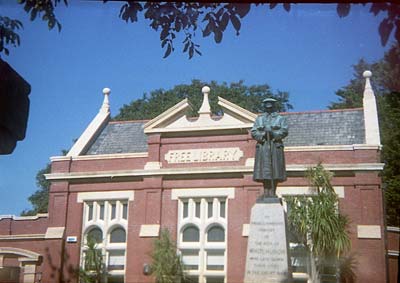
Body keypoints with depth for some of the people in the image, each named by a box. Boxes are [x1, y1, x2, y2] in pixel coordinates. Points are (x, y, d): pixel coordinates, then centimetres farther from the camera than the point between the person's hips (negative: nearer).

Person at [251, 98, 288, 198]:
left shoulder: (280, 118, 12)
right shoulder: (259, 119, 18)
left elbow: (285, 131, -3)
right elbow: (253, 132, 7)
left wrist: (274, 134, -18)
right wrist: (263, 135, -12)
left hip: (275, 146, -2)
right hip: (262, 146, 2)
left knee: (275, 168, -6)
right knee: (264, 169, -3)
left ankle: (273, 192, -4)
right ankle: (266, 192, -1)